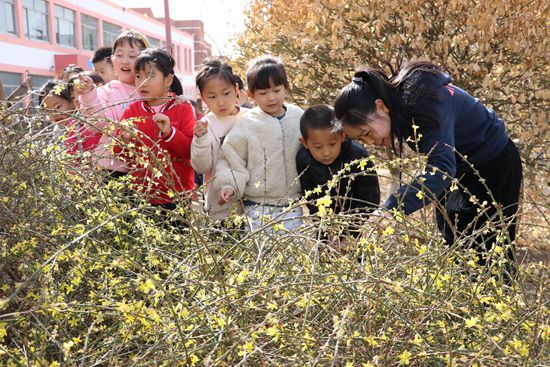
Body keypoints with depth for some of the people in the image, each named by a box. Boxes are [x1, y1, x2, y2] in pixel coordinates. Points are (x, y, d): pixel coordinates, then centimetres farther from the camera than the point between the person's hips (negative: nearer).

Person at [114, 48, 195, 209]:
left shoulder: (183, 109, -2)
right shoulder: (132, 110, 5)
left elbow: (192, 151, -8)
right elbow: (119, 153, 4)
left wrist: (169, 132, -21)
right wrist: (124, 140, -16)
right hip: (142, 195, 2)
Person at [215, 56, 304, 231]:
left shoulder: (299, 117, 3)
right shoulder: (245, 126, -5)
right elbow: (232, 159, 0)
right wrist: (230, 186, -14)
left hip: (294, 203, 2)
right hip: (258, 205, -2)